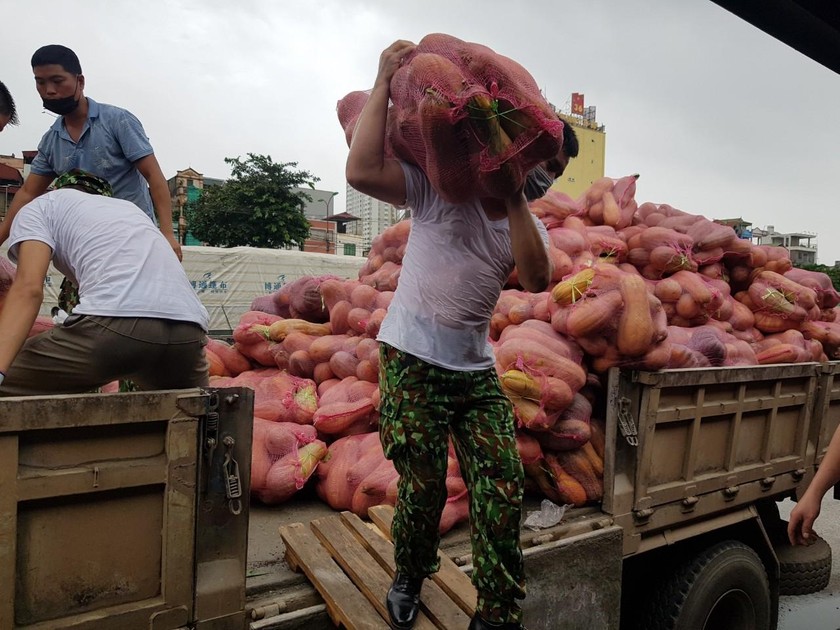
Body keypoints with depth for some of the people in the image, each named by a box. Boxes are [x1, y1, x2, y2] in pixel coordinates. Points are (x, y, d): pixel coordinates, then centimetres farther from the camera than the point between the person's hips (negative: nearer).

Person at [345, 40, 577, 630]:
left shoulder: (530, 223, 10)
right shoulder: (440, 188, -4)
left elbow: (537, 279, -11)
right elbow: (362, 171, -19)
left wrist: (514, 198, -14)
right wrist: (385, 84, -14)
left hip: (477, 370, 5)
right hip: (412, 361, -5)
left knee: (503, 487, 0)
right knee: (424, 484, 1)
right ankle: (409, 580, 33)